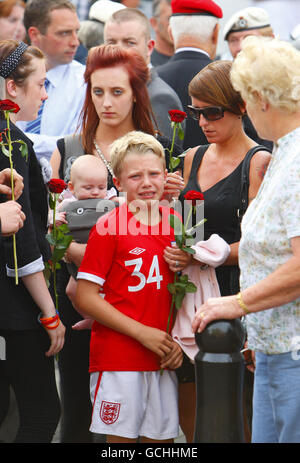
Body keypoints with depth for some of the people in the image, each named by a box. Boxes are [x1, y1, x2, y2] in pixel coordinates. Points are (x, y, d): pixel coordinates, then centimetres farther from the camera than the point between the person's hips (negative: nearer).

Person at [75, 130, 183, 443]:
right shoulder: (109, 226, -8)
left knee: (162, 435, 8)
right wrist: (142, 332, -14)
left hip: (163, 358, 5)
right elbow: (85, 297, -11)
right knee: (121, 436, -1)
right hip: (117, 356, -5)